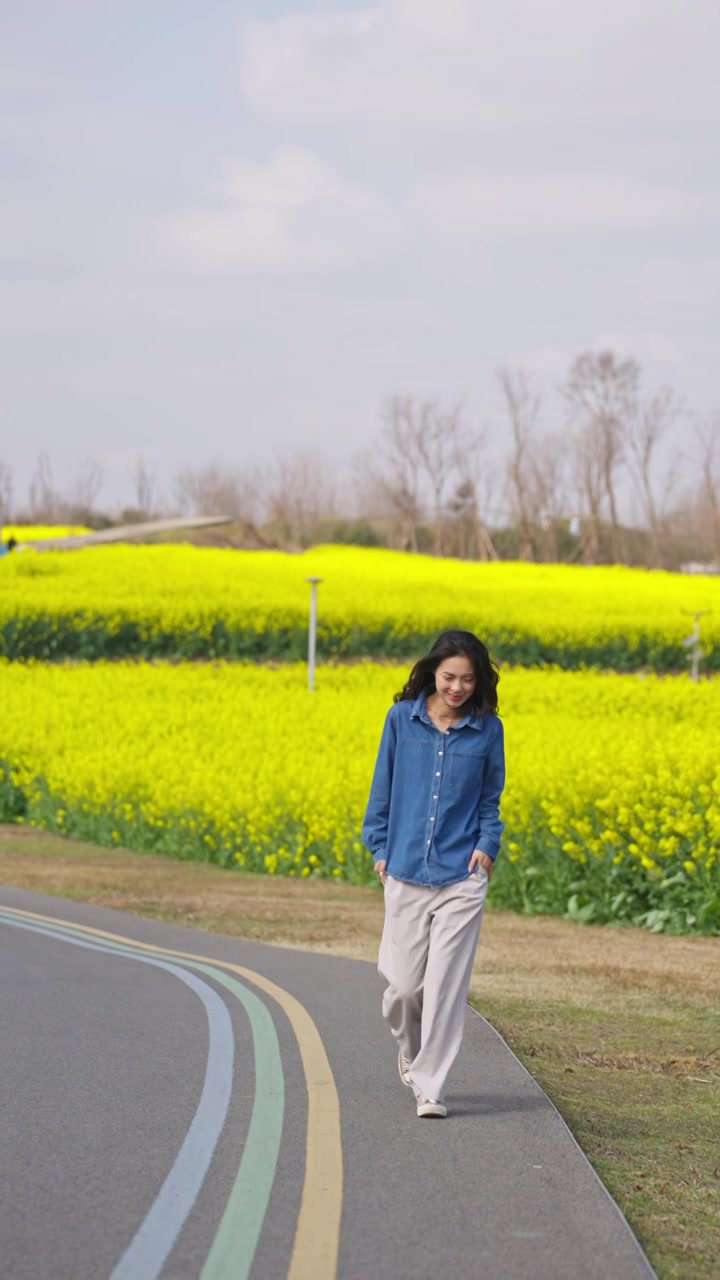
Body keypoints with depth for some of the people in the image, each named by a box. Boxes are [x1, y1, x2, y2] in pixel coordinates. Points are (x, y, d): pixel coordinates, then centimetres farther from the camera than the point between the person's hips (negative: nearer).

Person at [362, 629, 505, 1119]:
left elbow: (491, 799, 10)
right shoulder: (402, 718, 1)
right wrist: (380, 848, 6)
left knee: (446, 983, -6)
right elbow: (383, 787, 9)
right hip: (406, 871, 1)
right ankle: (410, 1047, 36)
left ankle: (430, 1086, 3)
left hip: (461, 876, -1)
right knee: (404, 983, 3)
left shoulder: (488, 729, 0)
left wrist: (487, 845, -5)